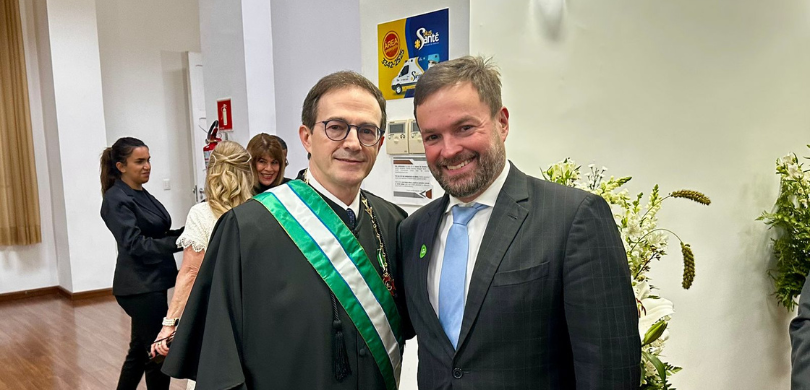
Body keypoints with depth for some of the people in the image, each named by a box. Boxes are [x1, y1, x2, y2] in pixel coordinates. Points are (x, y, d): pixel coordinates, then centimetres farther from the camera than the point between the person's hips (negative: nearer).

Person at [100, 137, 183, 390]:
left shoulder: (141, 194, 12)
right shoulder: (117, 200, -14)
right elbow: (136, 245, -22)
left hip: (151, 283, 9)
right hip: (140, 287, -9)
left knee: (141, 350, 19)